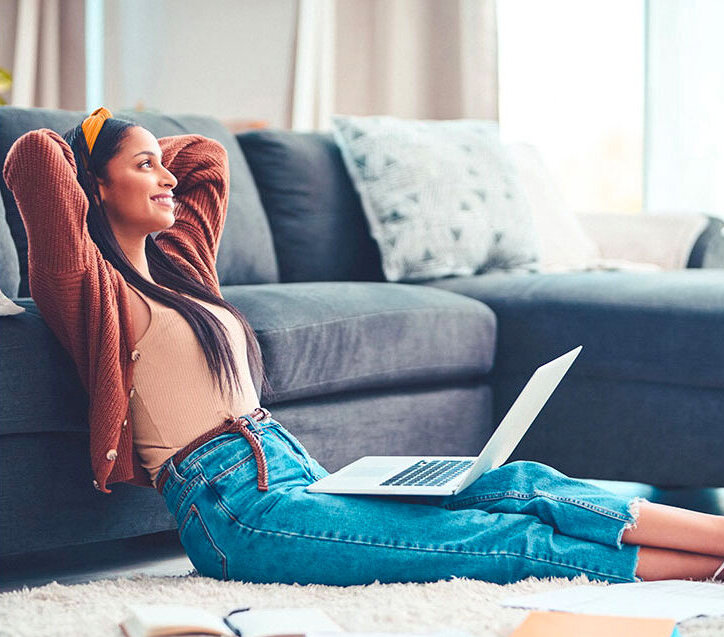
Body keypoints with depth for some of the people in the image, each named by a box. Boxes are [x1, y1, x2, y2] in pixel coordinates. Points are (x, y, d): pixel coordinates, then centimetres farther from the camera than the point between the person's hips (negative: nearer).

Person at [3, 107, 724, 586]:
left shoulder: (175, 261, 22)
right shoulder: (94, 287, -4)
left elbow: (206, 156, 36)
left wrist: (113, 146, 28)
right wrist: (73, 156, 5)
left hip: (298, 477, 9)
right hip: (239, 511, -9)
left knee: (518, 484, -8)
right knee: (512, 538, -14)